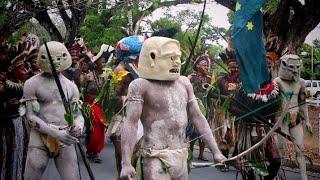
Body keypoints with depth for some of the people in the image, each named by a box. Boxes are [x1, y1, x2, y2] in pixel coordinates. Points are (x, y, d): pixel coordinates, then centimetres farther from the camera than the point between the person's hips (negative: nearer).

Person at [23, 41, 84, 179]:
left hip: (65, 140, 2)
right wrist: (56, 133, -19)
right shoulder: (32, 84, -1)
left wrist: (79, 126, -15)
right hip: (40, 139, -2)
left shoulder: (71, 86, 10)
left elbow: (77, 114, 11)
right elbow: (31, 116, -7)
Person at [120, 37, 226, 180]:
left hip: (181, 157, 6)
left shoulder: (184, 83, 12)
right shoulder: (141, 85, -5)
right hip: (156, 158, -6)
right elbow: (130, 123, -12)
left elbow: (198, 118, 14)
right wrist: (126, 163, -21)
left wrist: (215, 151, 9)